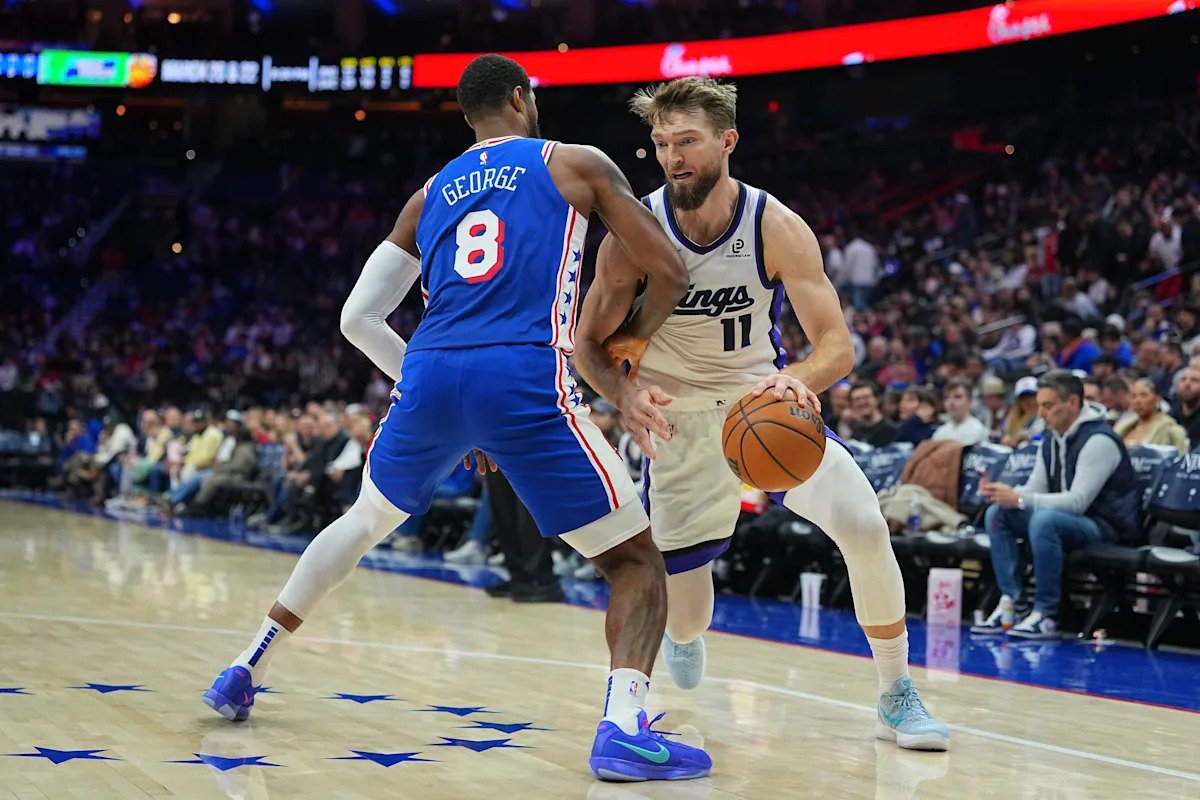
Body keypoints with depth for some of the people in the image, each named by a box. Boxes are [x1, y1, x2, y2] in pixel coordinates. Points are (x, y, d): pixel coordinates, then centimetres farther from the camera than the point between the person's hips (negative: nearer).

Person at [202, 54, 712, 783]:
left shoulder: (431, 195, 25)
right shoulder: (577, 164, 14)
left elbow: (359, 319, 22)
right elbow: (671, 272, 11)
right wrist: (635, 337, 31)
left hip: (431, 375, 4)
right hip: (526, 384, -4)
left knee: (364, 522, 32)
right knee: (637, 559, 5)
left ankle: (248, 669, 35)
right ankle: (624, 726, -19)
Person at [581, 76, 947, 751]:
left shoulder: (775, 228, -19)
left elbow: (838, 343, -22)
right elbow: (592, 344, -9)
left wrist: (799, 380, -45)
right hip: (680, 418, 0)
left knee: (865, 526, -21)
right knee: (685, 624, 1)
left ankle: (898, 697, -1)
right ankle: (685, 636, 44)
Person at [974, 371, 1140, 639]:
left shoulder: (1098, 440, -20)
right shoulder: (1050, 440, 8)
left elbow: (1077, 502, -27)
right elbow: (1035, 489, 8)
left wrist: (1019, 500, -29)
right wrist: (1002, 493, -13)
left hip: (1106, 526, -9)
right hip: (1067, 518, 9)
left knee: (1044, 520, -36)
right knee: (996, 514, -3)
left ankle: (1046, 616, -29)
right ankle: (1009, 604, -10)